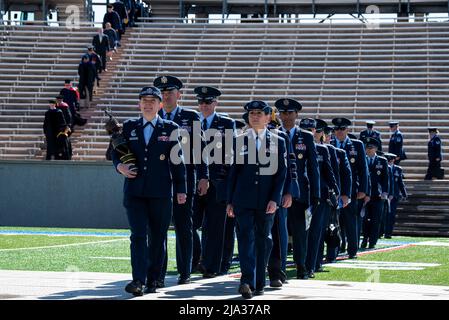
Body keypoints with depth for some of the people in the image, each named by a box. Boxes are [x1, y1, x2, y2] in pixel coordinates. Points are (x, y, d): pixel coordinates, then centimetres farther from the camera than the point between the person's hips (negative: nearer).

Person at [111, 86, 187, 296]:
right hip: (135, 191, 1)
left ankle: (152, 280, 15)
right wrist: (119, 166, -4)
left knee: (157, 237, 5)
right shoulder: (129, 127, 11)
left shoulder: (170, 128, 6)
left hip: (160, 193, -1)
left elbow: (177, 161, 5)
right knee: (139, 235, -10)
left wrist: (181, 190, 2)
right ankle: (138, 280, -17)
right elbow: (115, 152, 18)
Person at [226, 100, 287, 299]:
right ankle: (247, 282, -20)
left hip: (266, 201, 1)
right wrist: (230, 201, 4)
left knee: (263, 240, 7)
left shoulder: (278, 142, 6)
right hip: (243, 199, 0)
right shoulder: (239, 141, 8)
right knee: (246, 238, -11)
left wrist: (274, 199, -9)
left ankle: (259, 283, 16)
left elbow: (282, 173, 2)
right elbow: (233, 172, 9)